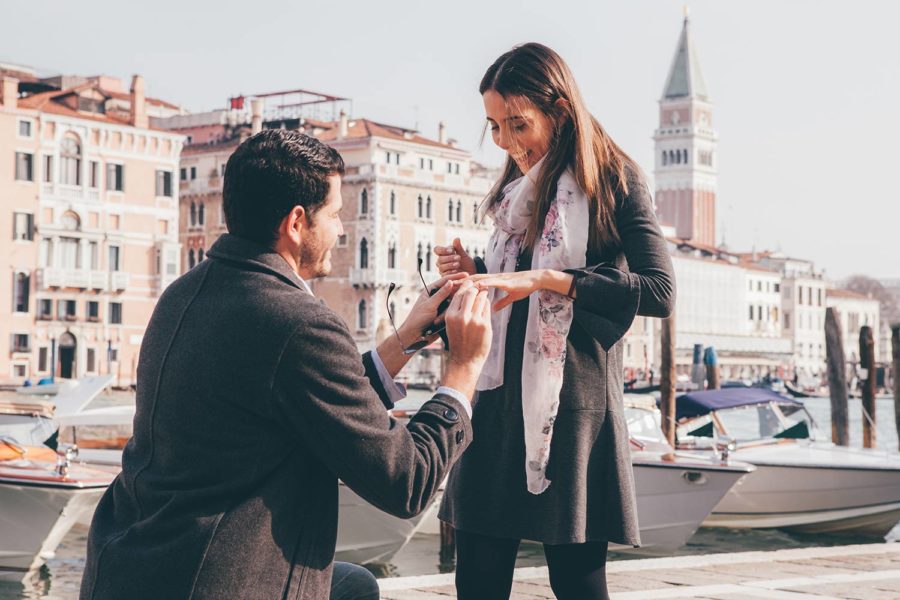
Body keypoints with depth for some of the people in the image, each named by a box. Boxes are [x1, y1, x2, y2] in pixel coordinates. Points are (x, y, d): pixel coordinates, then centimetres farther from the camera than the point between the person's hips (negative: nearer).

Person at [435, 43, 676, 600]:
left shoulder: (612, 179, -3)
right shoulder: (518, 189, 17)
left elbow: (660, 292, -13)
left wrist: (547, 279, -19)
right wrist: (476, 271, 5)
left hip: (573, 401, -6)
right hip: (500, 396, 6)